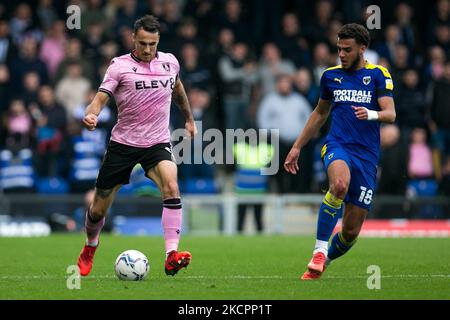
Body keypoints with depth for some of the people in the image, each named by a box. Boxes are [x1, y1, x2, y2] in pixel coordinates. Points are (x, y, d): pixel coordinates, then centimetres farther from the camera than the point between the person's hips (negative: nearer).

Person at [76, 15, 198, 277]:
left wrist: (189, 118, 33)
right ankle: (90, 248, 39)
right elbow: (101, 98, -17)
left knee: (171, 187, -28)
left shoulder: (170, 62, 3)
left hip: (158, 143, 1)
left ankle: (172, 257, -33)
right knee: (99, 209, 6)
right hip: (123, 144, -1)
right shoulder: (120, 66, -8)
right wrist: (91, 115, -38)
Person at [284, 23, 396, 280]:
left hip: (367, 155, 0)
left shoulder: (378, 75, 5)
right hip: (337, 146, 0)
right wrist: (297, 147, 26)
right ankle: (320, 250, -30)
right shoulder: (331, 75, 14)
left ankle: (324, 261, 27)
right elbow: (320, 113, 27)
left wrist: (372, 114, -27)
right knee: (340, 184, -37)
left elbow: (391, 114, -5)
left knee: (351, 231, -1)